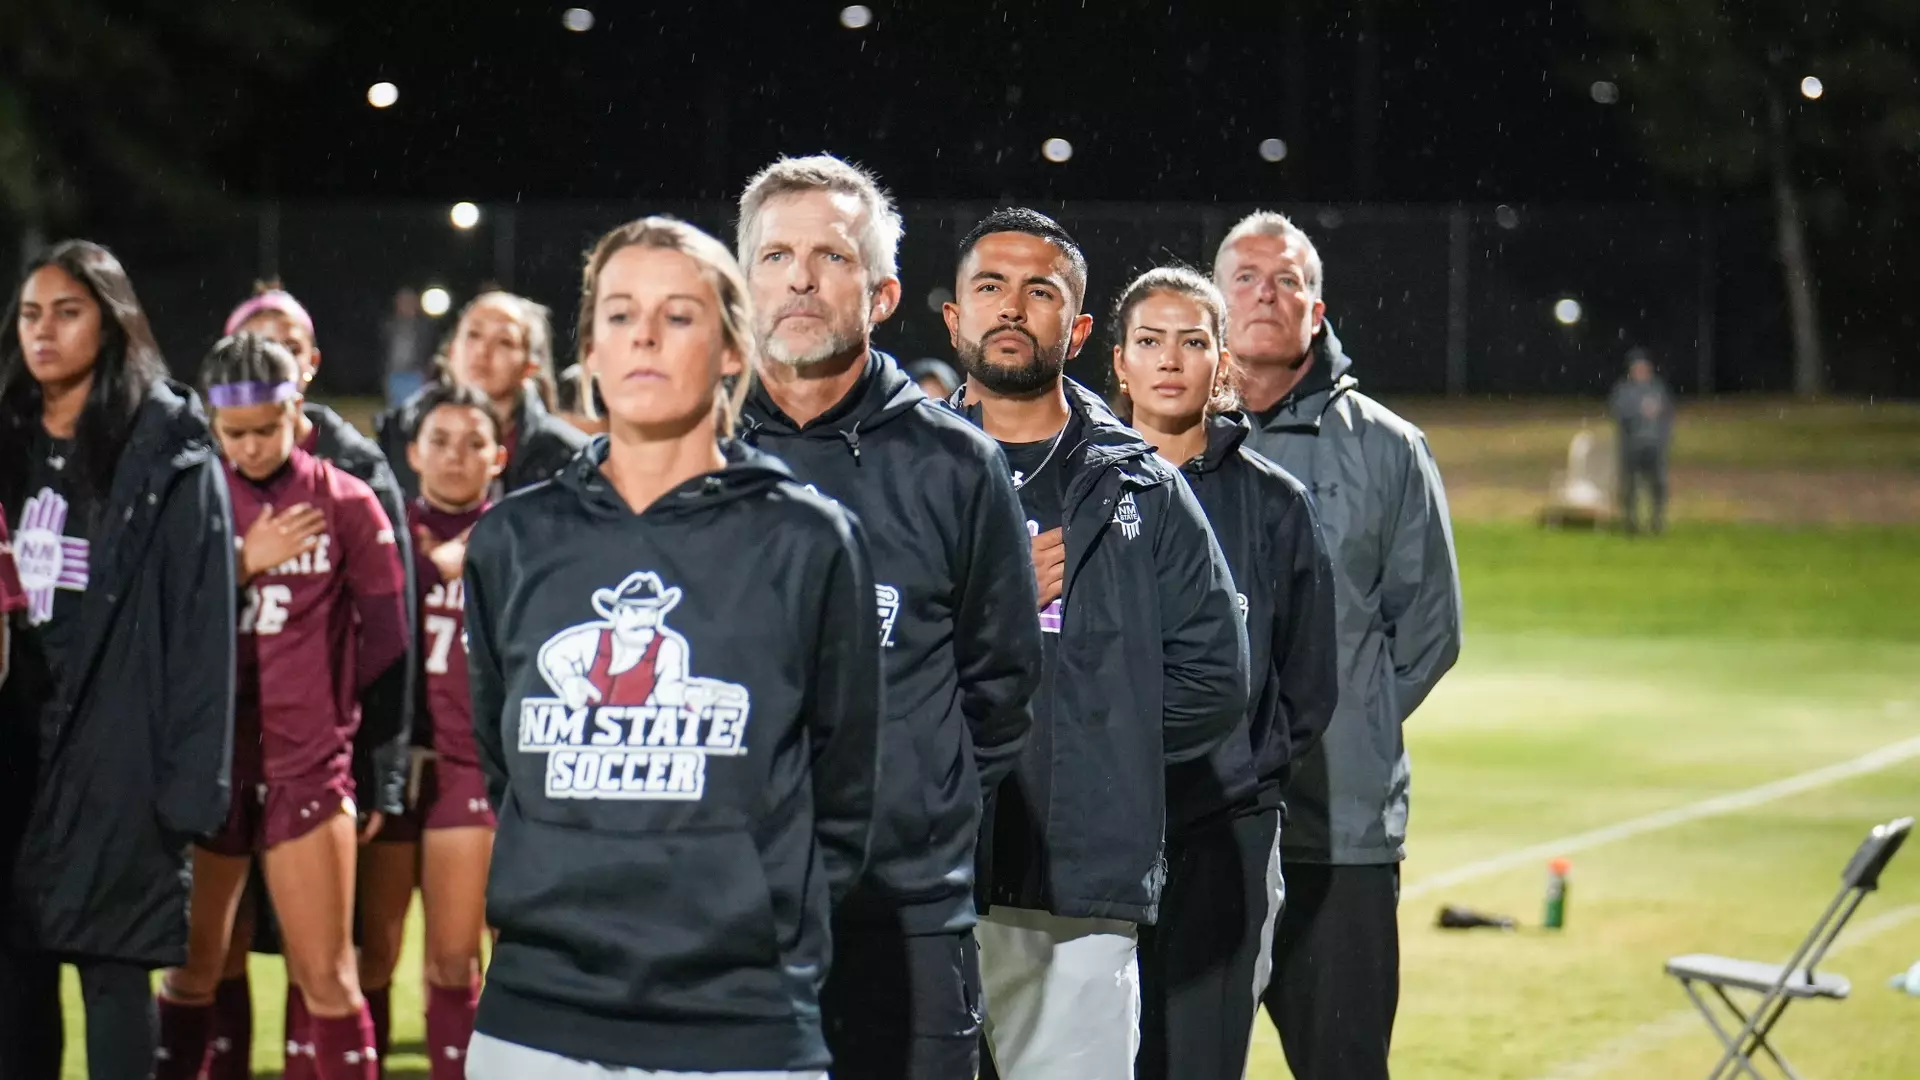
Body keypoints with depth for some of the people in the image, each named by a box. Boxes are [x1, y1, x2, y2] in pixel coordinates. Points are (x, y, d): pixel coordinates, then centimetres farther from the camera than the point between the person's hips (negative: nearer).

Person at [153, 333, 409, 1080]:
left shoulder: (346, 502, -1)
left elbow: (385, 642, 3)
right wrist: (242, 562, -12)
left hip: (307, 767, -2)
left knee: (326, 979, -3)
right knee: (194, 970, 9)